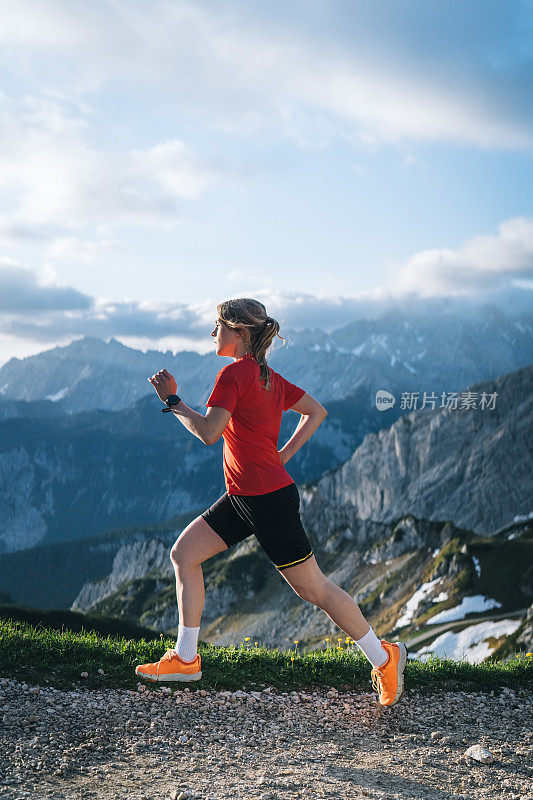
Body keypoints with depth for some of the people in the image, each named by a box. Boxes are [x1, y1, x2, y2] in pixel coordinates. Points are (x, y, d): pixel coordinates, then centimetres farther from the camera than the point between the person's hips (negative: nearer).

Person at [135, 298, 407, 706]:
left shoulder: (234, 373, -15)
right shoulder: (269, 377, 11)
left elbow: (208, 432, -22)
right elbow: (317, 412, 18)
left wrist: (172, 400, -10)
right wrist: (282, 455, 14)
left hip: (268, 498, -10)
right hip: (243, 496, 10)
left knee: (313, 587, 0)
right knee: (184, 553, 8)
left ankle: (384, 656, 14)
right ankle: (185, 658, 15)